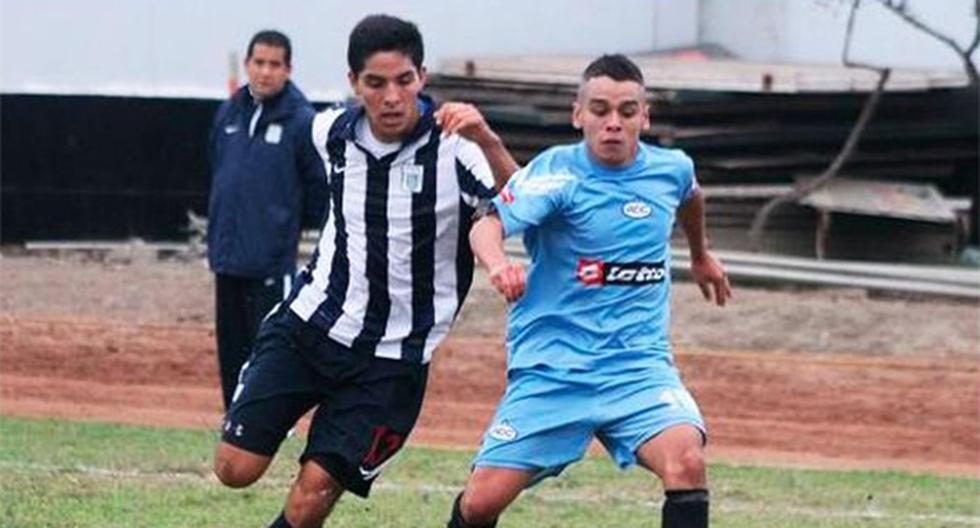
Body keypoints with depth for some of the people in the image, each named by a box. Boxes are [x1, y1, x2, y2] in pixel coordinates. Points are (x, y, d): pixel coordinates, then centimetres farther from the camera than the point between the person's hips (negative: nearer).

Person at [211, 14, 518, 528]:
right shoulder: (333, 132, -4)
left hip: (392, 358, -4)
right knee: (235, 467, -7)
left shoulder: (454, 149, -20)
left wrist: (486, 142, -52)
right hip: (309, 325, 4)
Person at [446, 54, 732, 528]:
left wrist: (700, 255, 46)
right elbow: (488, 226, -29)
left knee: (685, 460, -26)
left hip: (637, 366, 2)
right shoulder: (556, 173, -12)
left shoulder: (671, 169, 3)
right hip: (551, 367, -2)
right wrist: (498, 265, -51)